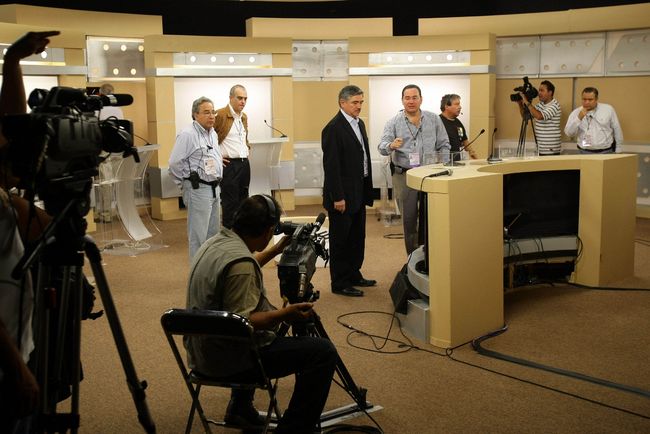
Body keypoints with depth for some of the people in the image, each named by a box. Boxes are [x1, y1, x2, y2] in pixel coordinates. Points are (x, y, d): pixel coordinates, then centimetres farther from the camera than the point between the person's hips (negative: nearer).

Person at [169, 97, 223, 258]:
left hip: (214, 188, 9)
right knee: (198, 235, -4)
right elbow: (175, 163, -15)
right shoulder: (187, 135, -14)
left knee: (213, 232, 15)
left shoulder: (213, 134, 13)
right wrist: (186, 185, -6)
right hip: (198, 190, -9)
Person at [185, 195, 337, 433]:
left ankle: (239, 408, 40)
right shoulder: (240, 261, -25)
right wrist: (283, 315, -28)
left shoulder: (215, 242, 5)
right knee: (323, 352, -14)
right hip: (226, 358, -10)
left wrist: (276, 250, 29)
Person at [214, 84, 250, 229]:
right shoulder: (220, 115, -11)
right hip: (229, 164, -8)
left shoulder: (244, 117, 15)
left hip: (245, 163, 8)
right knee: (230, 204, -5)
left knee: (243, 201, 11)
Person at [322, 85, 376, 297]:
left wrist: (367, 189, 13)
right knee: (341, 240, 2)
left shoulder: (359, 124, 12)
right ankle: (340, 283, 11)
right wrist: (337, 197, -21)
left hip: (359, 192, 9)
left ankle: (354, 275, 30)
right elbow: (331, 166, -19)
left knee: (357, 238, 17)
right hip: (343, 195, -9)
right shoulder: (333, 128, -16)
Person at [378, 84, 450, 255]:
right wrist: (391, 146, -33)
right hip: (404, 176, -1)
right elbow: (382, 146, -11)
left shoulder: (434, 119, 6)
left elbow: (444, 146, 10)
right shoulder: (394, 122, 0)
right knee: (408, 219, 4)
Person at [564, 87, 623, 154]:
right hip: (585, 152, 0)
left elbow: (617, 130, 9)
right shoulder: (576, 113, 3)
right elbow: (569, 133, -7)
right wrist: (579, 118, -16)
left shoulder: (608, 109, 4)